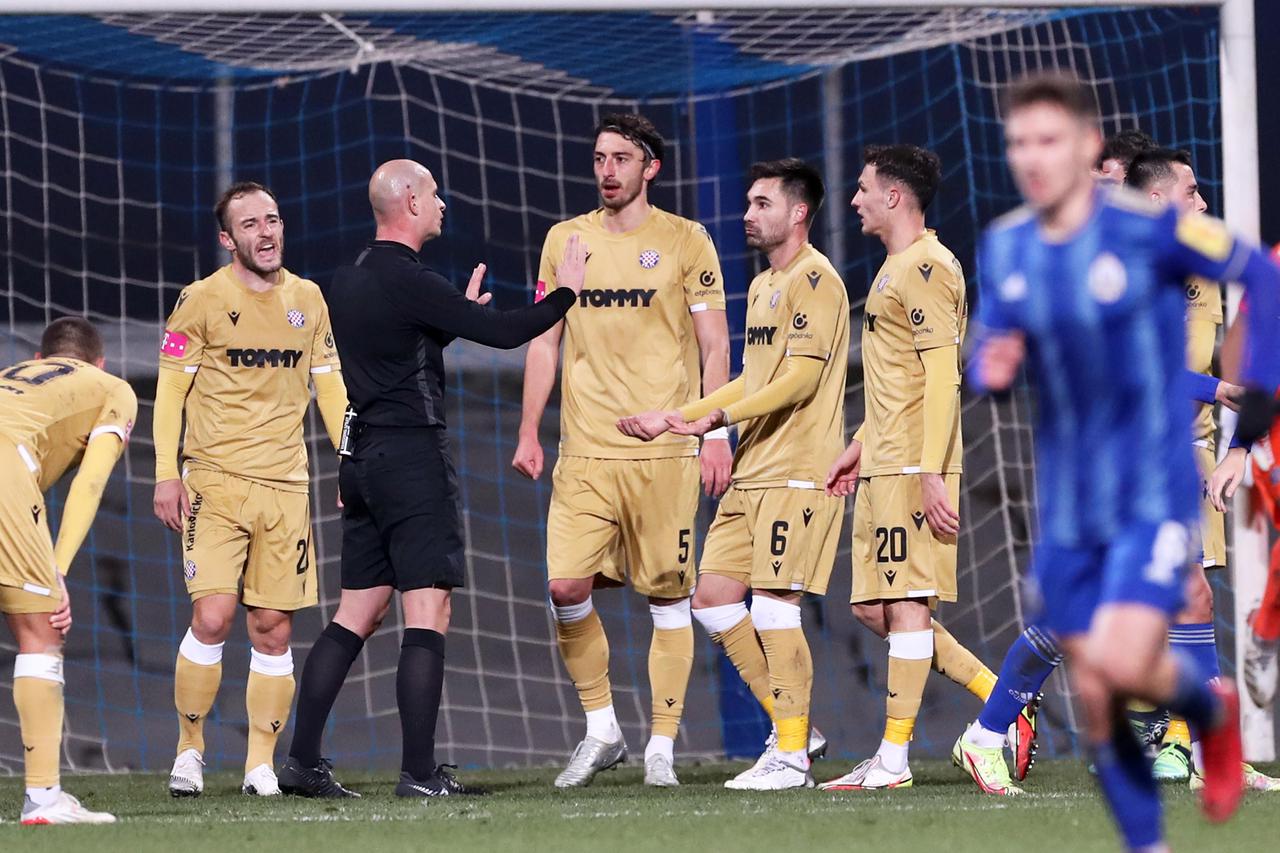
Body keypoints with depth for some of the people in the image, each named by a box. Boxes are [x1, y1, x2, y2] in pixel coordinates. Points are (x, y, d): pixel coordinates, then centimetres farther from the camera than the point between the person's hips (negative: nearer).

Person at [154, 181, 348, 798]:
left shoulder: (307, 300, 10)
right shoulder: (202, 300, -2)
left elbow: (329, 386, 17)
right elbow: (169, 389, 0)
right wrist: (166, 475, -8)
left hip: (285, 485, 4)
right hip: (215, 481, -4)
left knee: (273, 630, 1)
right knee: (212, 617, -14)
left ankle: (261, 764, 7)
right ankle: (189, 748, 2)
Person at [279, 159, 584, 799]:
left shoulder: (345, 282, 13)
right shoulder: (408, 282, -14)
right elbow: (504, 332, -15)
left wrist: (460, 314, 30)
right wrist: (566, 293, -2)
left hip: (363, 457, 9)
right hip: (412, 453, -9)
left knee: (356, 614, 11)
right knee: (427, 614, -7)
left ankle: (302, 760, 8)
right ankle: (419, 773, -10)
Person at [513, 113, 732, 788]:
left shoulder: (686, 242, 2)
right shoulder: (565, 240, 11)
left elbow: (714, 346, 2)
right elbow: (544, 341, 15)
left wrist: (716, 434, -6)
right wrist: (528, 433, 8)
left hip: (665, 452, -3)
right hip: (583, 452, 3)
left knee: (668, 596, -1)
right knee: (565, 586, -8)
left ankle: (661, 748, 7)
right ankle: (601, 731, 8)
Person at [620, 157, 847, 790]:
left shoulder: (814, 279, -10)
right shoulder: (762, 286, 20)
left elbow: (801, 377, -19)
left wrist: (720, 417, -26)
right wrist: (673, 419, 22)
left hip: (796, 475, -10)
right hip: (752, 474, 10)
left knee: (773, 605, -10)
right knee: (713, 598, 6)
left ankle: (792, 757, -4)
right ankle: (791, 727, 15)